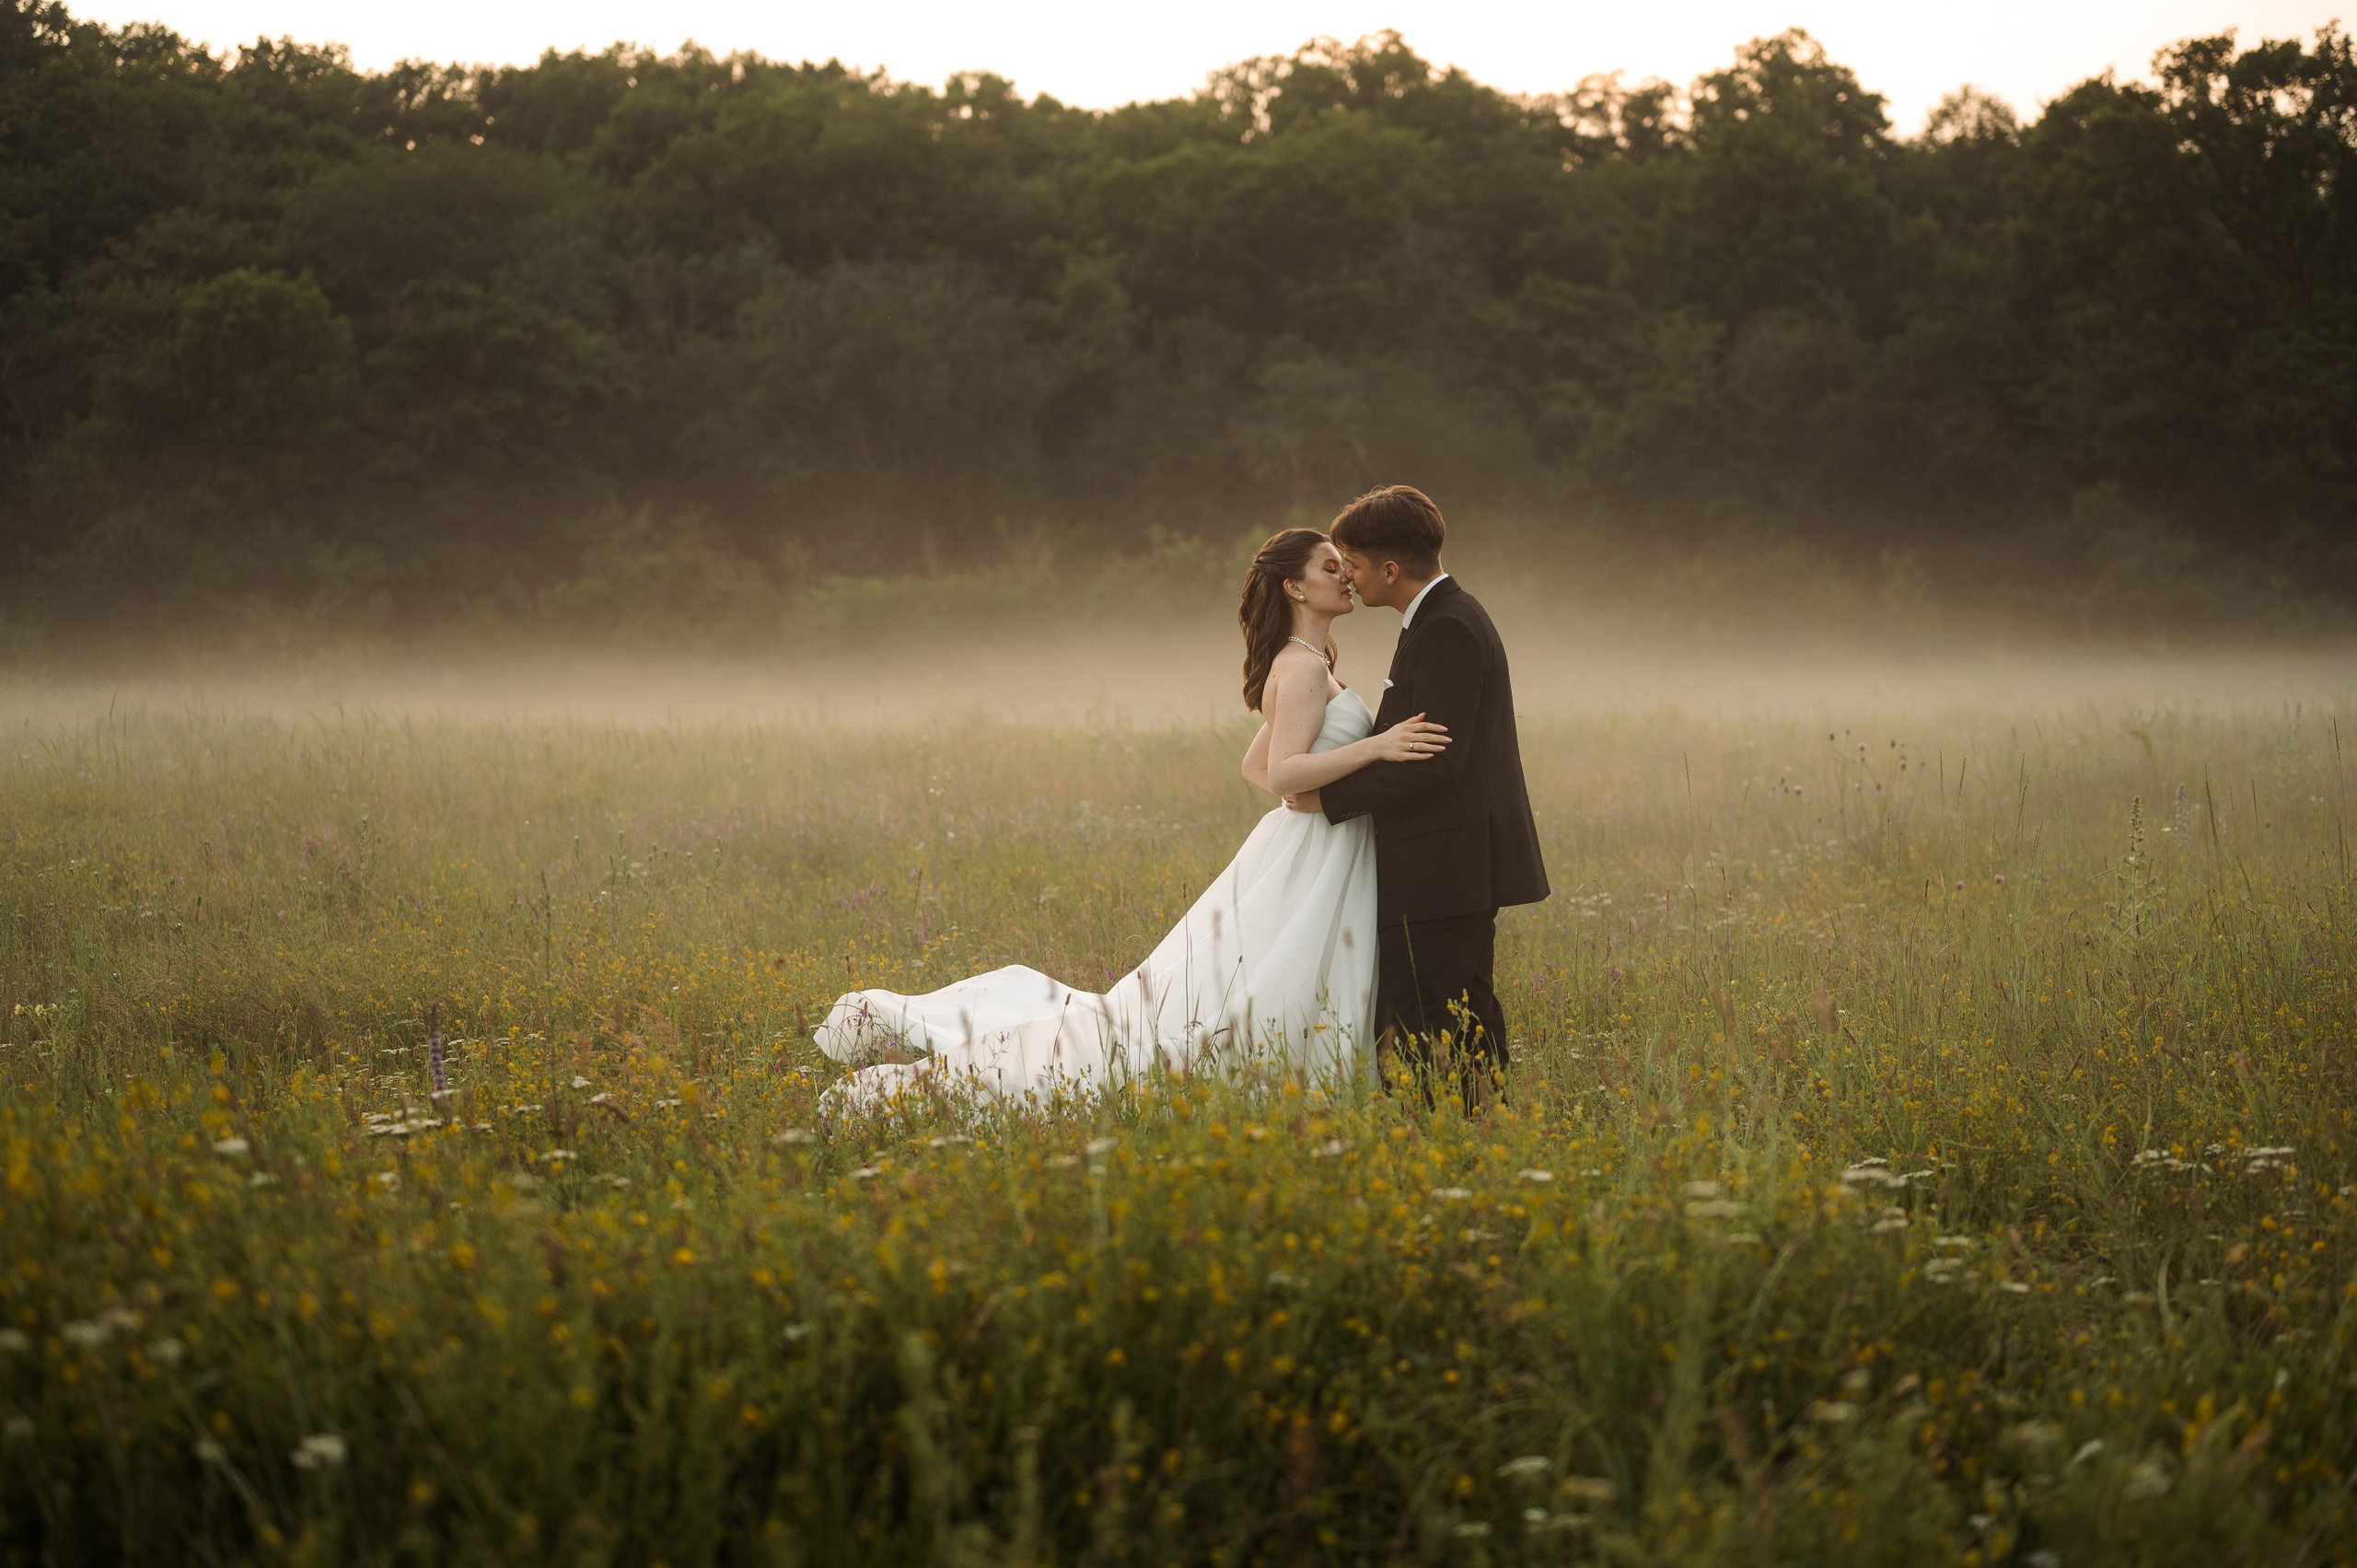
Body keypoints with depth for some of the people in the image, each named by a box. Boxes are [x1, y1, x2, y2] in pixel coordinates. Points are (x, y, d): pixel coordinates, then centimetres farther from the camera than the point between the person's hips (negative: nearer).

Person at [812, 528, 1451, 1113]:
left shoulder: (1300, 666, 16)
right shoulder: (1304, 667, -16)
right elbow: (1280, 772, -27)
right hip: (1306, 874, -10)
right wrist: (1375, 747, -32)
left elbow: (1255, 766, 23)